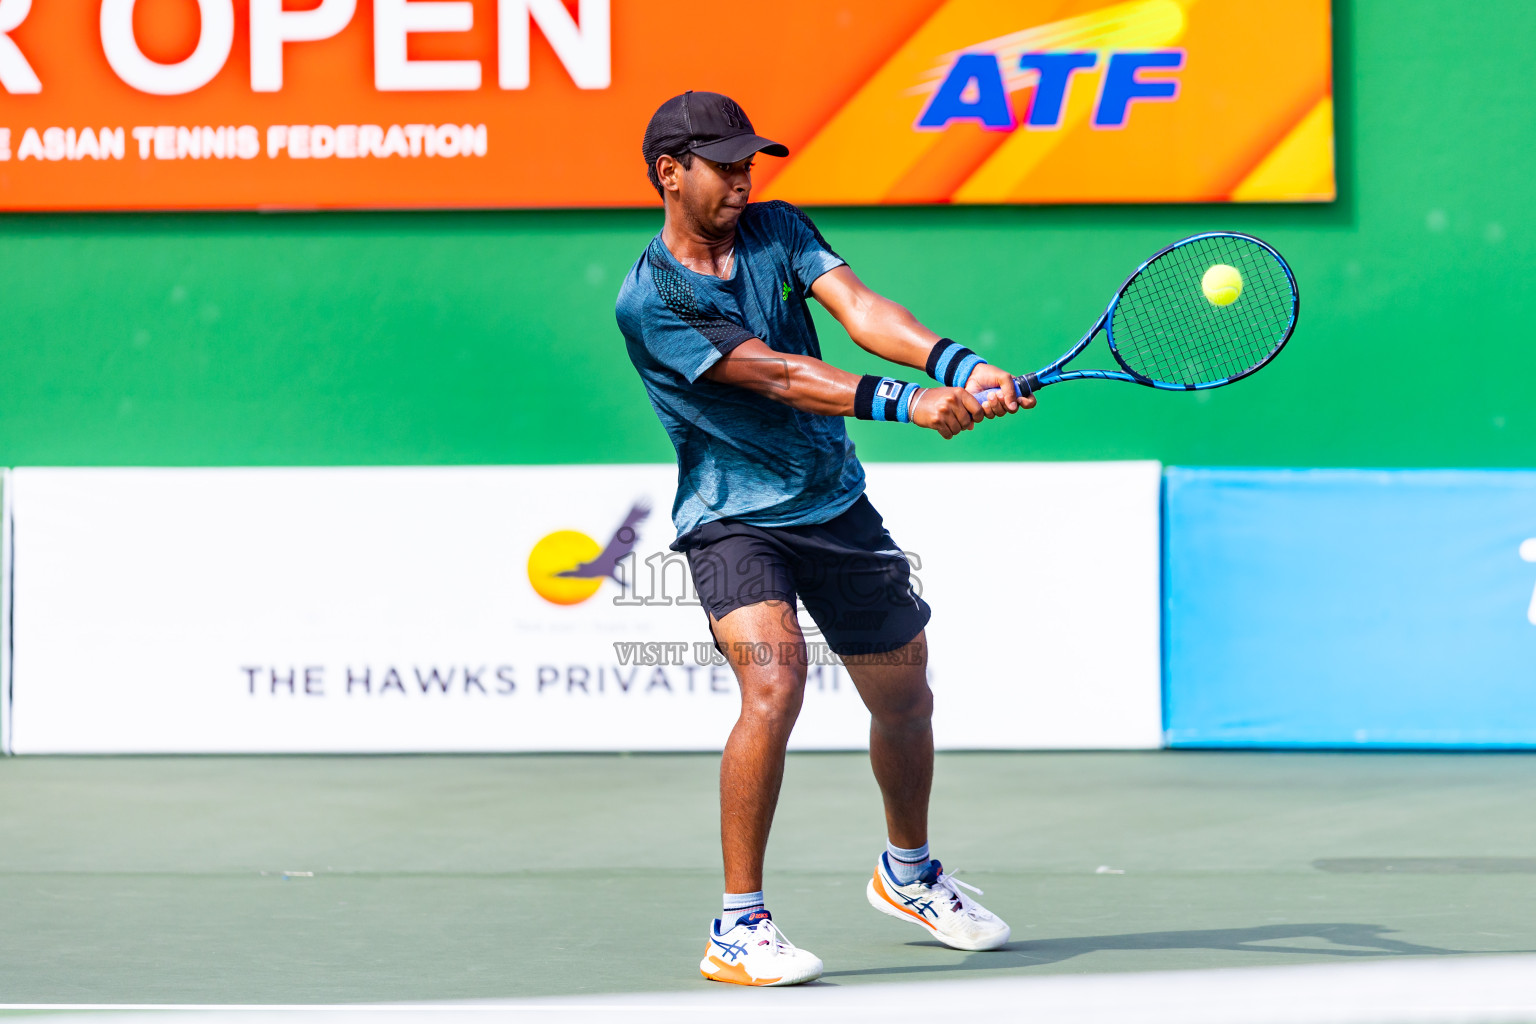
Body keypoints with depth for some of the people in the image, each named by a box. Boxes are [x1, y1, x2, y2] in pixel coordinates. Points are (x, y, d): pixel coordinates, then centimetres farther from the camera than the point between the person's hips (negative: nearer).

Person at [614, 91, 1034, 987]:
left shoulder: (777, 231, 2)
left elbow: (859, 309, -13)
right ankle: (739, 928, -19)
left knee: (905, 699, 14)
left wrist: (960, 365, -31)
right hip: (733, 518, -6)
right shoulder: (650, 300, -15)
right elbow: (775, 375, -24)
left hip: (836, 505, 6)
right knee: (775, 679, -28)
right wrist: (904, 404, -34)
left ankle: (908, 873, 42)